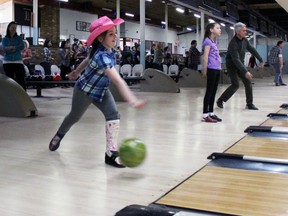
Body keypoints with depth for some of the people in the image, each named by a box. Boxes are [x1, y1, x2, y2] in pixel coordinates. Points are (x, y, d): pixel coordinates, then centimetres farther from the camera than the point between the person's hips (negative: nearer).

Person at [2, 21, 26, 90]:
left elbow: (22, 46, -12)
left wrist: (9, 48, -14)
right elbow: (4, 49, -8)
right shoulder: (5, 39, 8)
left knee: (21, 81, -8)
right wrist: (16, 48, -17)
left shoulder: (19, 38, 7)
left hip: (18, 62, -1)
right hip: (7, 63, 1)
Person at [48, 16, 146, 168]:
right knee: (74, 117, 18)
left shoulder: (109, 50, -13)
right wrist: (132, 100, -59)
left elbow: (88, 59, 6)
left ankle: (111, 154, -8)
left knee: (113, 115, -14)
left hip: (101, 91, 6)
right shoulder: (102, 56, -40)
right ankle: (58, 136, 51)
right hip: (85, 90, -6)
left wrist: (76, 72, 21)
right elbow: (118, 81, -51)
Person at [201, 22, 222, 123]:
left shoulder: (214, 42, 20)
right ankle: (205, 114, -3)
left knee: (213, 92, 10)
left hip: (217, 69, 9)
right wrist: (205, 69, -17)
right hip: (211, 69, -9)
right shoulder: (208, 41, -7)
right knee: (209, 91, -7)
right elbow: (205, 56, -13)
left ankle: (211, 113, 16)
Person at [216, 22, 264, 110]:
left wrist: (261, 60, 11)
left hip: (240, 64, 7)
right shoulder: (233, 43, -28)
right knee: (235, 85, -14)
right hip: (231, 66, -7)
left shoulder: (244, 40, -3)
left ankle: (249, 104, 7)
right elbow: (236, 60, -36)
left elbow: (252, 50, 11)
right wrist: (245, 72, -42)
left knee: (248, 82, -2)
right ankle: (220, 100, 2)